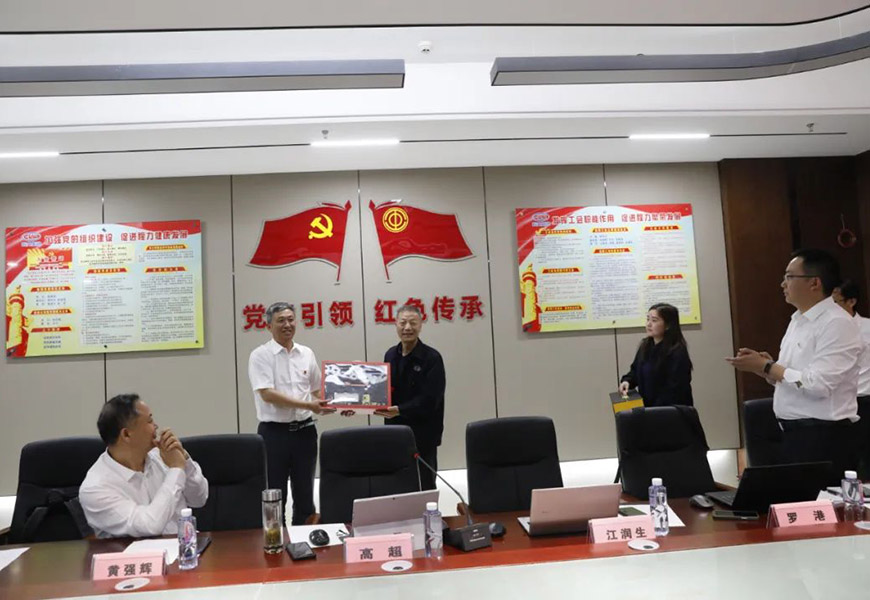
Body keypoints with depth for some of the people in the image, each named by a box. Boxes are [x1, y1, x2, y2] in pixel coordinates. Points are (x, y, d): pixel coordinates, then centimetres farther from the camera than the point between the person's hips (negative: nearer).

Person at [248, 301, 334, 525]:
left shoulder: (307, 354, 8)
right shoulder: (261, 355, -6)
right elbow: (267, 394, -16)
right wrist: (307, 405, -19)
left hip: (305, 430, 4)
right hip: (274, 432, -4)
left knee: (304, 493, 13)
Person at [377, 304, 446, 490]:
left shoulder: (431, 357, -10)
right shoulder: (390, 355, 7)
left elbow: (429, 399, -17)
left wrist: (400, 410, -25)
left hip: (423, 434, -5)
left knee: (424, 485, 6)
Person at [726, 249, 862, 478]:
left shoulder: (836, 323, -15)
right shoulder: (798, 320, 13)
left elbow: (818, 385, -24)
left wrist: (766, 366, -17)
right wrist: (764, 365, -2)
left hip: (823, 438, -8)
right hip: (795, 434, 9)